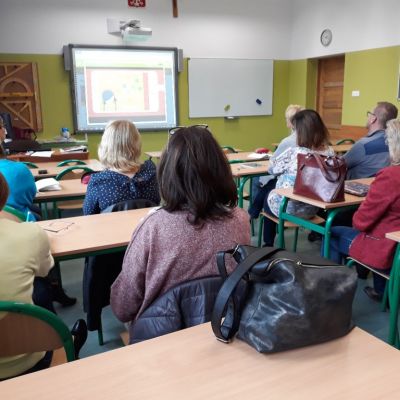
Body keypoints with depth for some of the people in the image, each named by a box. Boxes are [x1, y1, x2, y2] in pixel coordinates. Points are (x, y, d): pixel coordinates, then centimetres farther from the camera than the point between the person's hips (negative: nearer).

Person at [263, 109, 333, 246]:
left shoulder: (293, 152, -25)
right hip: (311, 208, 5)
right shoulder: (329, 152, -9)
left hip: (288, 207, -5)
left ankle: (268, 245, 37)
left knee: (268, 197, 29)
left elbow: (273, 169, -7)